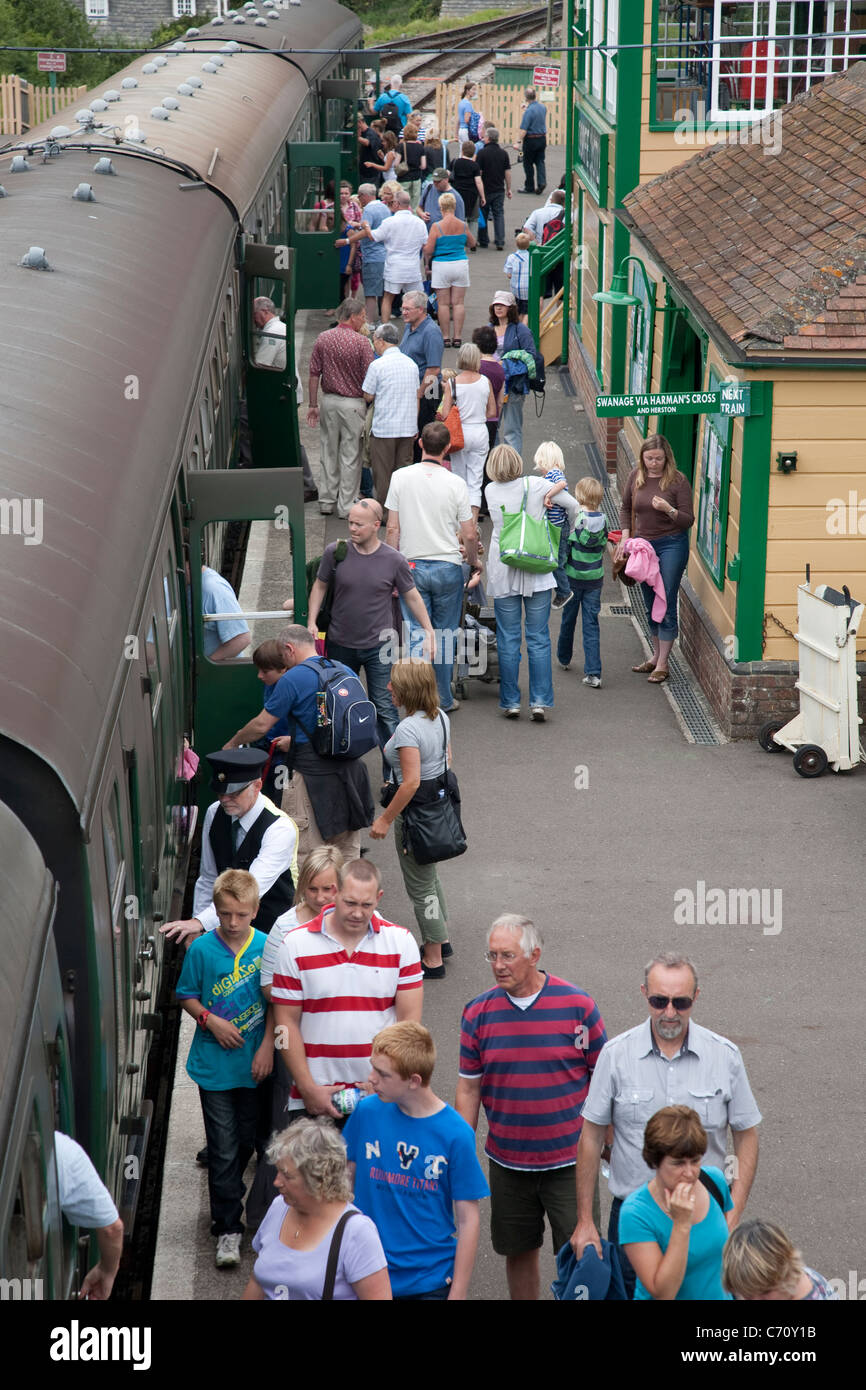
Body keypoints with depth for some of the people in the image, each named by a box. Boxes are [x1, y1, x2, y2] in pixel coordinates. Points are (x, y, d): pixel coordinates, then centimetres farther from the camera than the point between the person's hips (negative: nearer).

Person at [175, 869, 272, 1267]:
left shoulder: (267, 947, -6)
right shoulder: (202, 948, -7)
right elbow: (187, 996, 3)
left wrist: (267, 1046, -7)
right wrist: (211, 1021, -12)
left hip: (254, 1062, 1)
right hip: (214, 1065, -1)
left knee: (247, 1139, 15)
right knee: (223, 1148, -1)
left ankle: (228, 1193, 42)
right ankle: (228, 1228, 7)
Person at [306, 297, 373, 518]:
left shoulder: (322, 339, 0)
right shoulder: (361, 342, -13)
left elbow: (314, 374, 3)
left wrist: (313, 405, 9)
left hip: (328, 400, 5)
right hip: (353, 403, -4)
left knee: (328, 452, 14)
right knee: (350, 455, 4)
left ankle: (326, 501, 20)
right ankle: (346, 506, 7)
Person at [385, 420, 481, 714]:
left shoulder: (401, 478, -5)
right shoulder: (455, 483, -7)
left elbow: (393, 529, -3)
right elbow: (470, 535, -3)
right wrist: (474, 562, 16)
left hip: (412, 566, 0)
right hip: (447, 567, 0)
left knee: (417, 636, 3)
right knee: (445, 635, 11)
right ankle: (444, 700, 19)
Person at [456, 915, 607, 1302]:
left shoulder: (578, 1005, -9)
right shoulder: (479, 1012, -3)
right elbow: (468, 1088, 3)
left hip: (570, 1160, -2)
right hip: (507, 1163, 2)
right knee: (518, 1251, 13)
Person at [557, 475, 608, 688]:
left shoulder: (574, 518, -16)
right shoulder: (602, 519, -5)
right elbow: (604, 546, 8)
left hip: (573, 576, -2)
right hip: (595, 577, 2)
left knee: (568, 619, 17)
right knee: (591, 623, 2)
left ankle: (564, 659, 38)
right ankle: (593, 672, -7)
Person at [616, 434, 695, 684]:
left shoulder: (678, 481, -9)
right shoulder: (635, 477, 3)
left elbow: (688, 520, -8)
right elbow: (625, 508, 16)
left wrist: (669, 510, -26)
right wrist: (626, 537, 3)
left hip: (671, 545, -5)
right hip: (643, 545, 5)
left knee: (666, 603, -6)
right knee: (650, 605, 14)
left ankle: (663, 664, -1)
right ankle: (656, 655, 28)